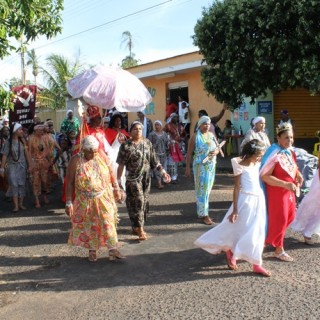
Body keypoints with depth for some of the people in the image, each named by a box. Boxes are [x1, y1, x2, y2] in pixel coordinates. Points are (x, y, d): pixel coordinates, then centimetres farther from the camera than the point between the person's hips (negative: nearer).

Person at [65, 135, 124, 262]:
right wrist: (69, 203, -11)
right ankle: (92, 250, 28)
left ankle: (113, 249, 10)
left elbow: (111, 172, 5)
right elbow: (70, 182, -10)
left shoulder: (102, 155, -7)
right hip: (85, 201, -1)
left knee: (108, 222, 2)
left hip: (104, 198, 1)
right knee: (89, 225, 12)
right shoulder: (76, 160, -13)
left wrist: (116, 189, 9)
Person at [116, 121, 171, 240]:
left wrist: (163, 172, 3)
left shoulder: (147, 143, 6)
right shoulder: (126, 146, -7)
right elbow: (121, 164, -6)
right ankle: (140, 229, -1)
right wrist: (118, 180, -8)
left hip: (146, 178, 5)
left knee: (144, 202, 9)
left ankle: (135, 226, 24)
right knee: (137, 202, -8)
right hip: (133, 178, -5)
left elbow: (154, 160, 9)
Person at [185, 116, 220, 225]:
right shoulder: (195, 137, -9)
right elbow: (189, 153, -9)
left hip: (211, 166, 6)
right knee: (202, 189, -4)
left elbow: (218, 148, 14)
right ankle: (203, 214, 2)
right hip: (200, 166, -6)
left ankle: (202, 210, 28)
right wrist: (187, 167, -13)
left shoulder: (212, 135, 8)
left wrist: (216, 151, -10)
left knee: (207, 188, 13)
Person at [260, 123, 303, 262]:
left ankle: (269, 237, 40)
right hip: (277, 191, -9)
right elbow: (264, 176, -27)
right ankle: (279, 250, 21)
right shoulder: (274, 154, -24)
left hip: (289, 191, 9)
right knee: (279, 220, 3)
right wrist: (286, 184, -28)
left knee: (290, 216, 20)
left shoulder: (290, 151, 3)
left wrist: (298, 175, -1)